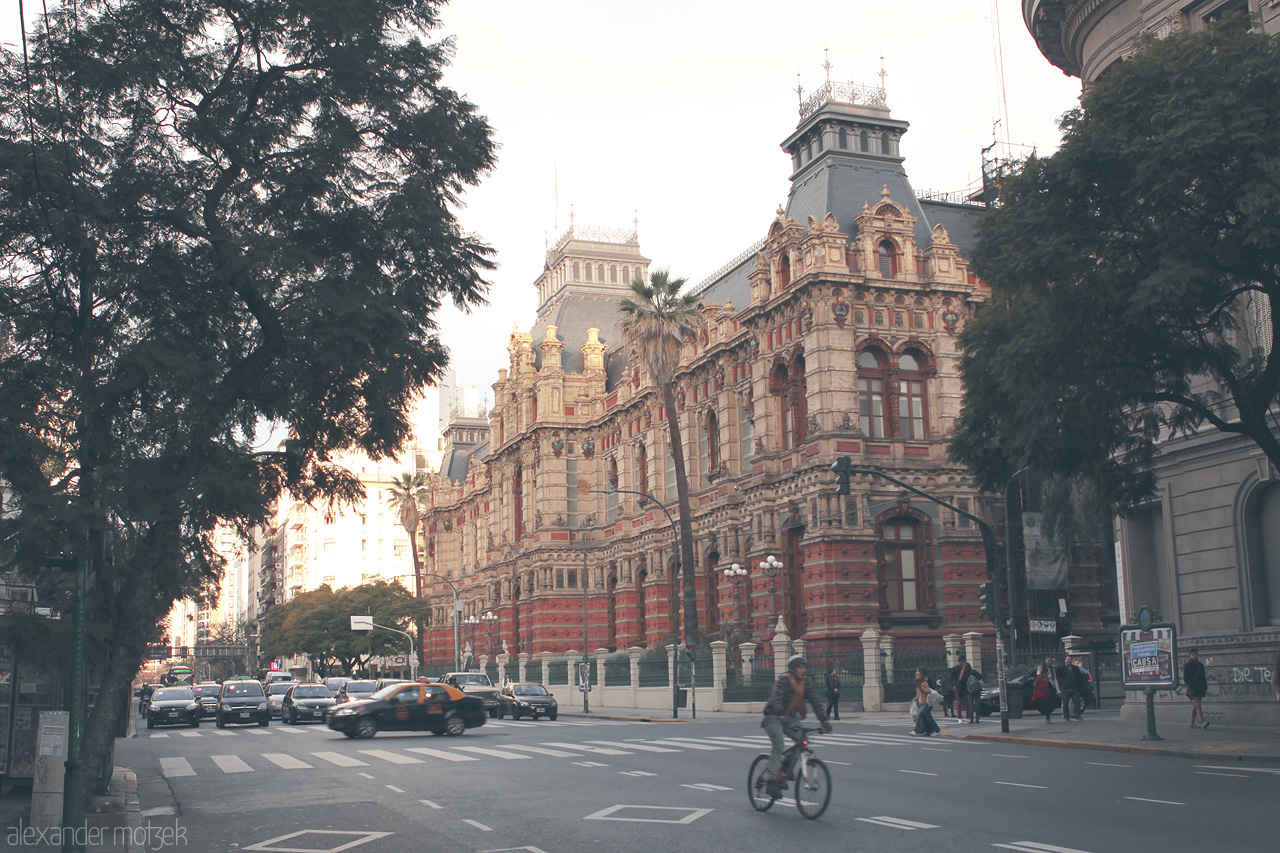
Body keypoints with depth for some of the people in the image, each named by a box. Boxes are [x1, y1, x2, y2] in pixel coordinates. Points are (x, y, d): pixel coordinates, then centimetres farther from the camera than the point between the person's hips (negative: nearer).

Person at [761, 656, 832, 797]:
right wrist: (782, 716, -44)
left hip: (790, 718, 6)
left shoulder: (807, 684, 3)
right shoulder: (783, 680, -15)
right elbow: (777, 698, -29)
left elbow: (816, 702, -4)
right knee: (778, 744, -25)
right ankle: (771, 780, -26)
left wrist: (824, 721, -18)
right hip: (773, 717, -6)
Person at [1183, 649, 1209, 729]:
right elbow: (1185, 678, -5)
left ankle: (1192, 723, 13)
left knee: (1195, 705, 9)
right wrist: (1189, 685, -16)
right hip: (1193, 688, -6)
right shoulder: (1187, 665, -2)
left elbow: (1203, 677, 22)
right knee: (1197, 705, -16)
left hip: (1200, 687, 7)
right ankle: (1202, 721, -27)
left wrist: (1205, 686, 15)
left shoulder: (1200, 665, 17)